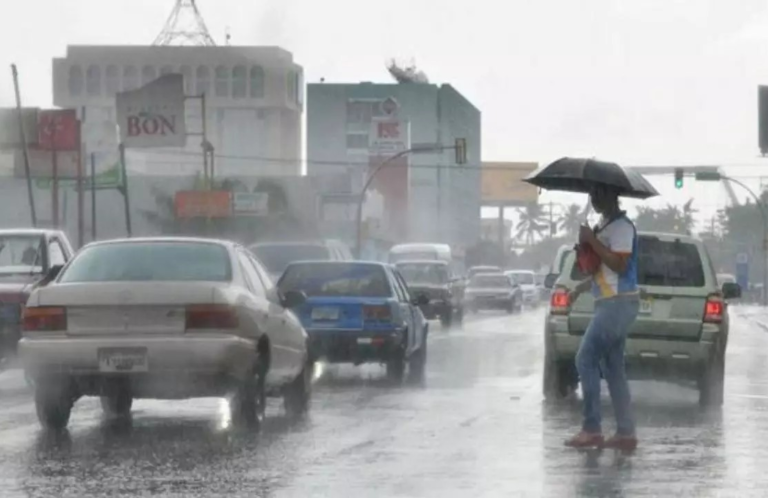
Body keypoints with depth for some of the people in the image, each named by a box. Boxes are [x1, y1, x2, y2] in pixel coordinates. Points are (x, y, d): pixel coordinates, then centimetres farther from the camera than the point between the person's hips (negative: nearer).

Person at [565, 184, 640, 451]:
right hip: (610, 303, 10)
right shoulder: (604, 226, 18)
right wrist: (581, 288, 21)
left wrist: (592, 241, -19)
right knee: (612, 367, 8)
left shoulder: (621, 227, -13)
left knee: (586, 360, -10)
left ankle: (592, 429, -10)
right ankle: (626, 433, 7)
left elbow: (619, 264, -22)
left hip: (618, 304, -10)